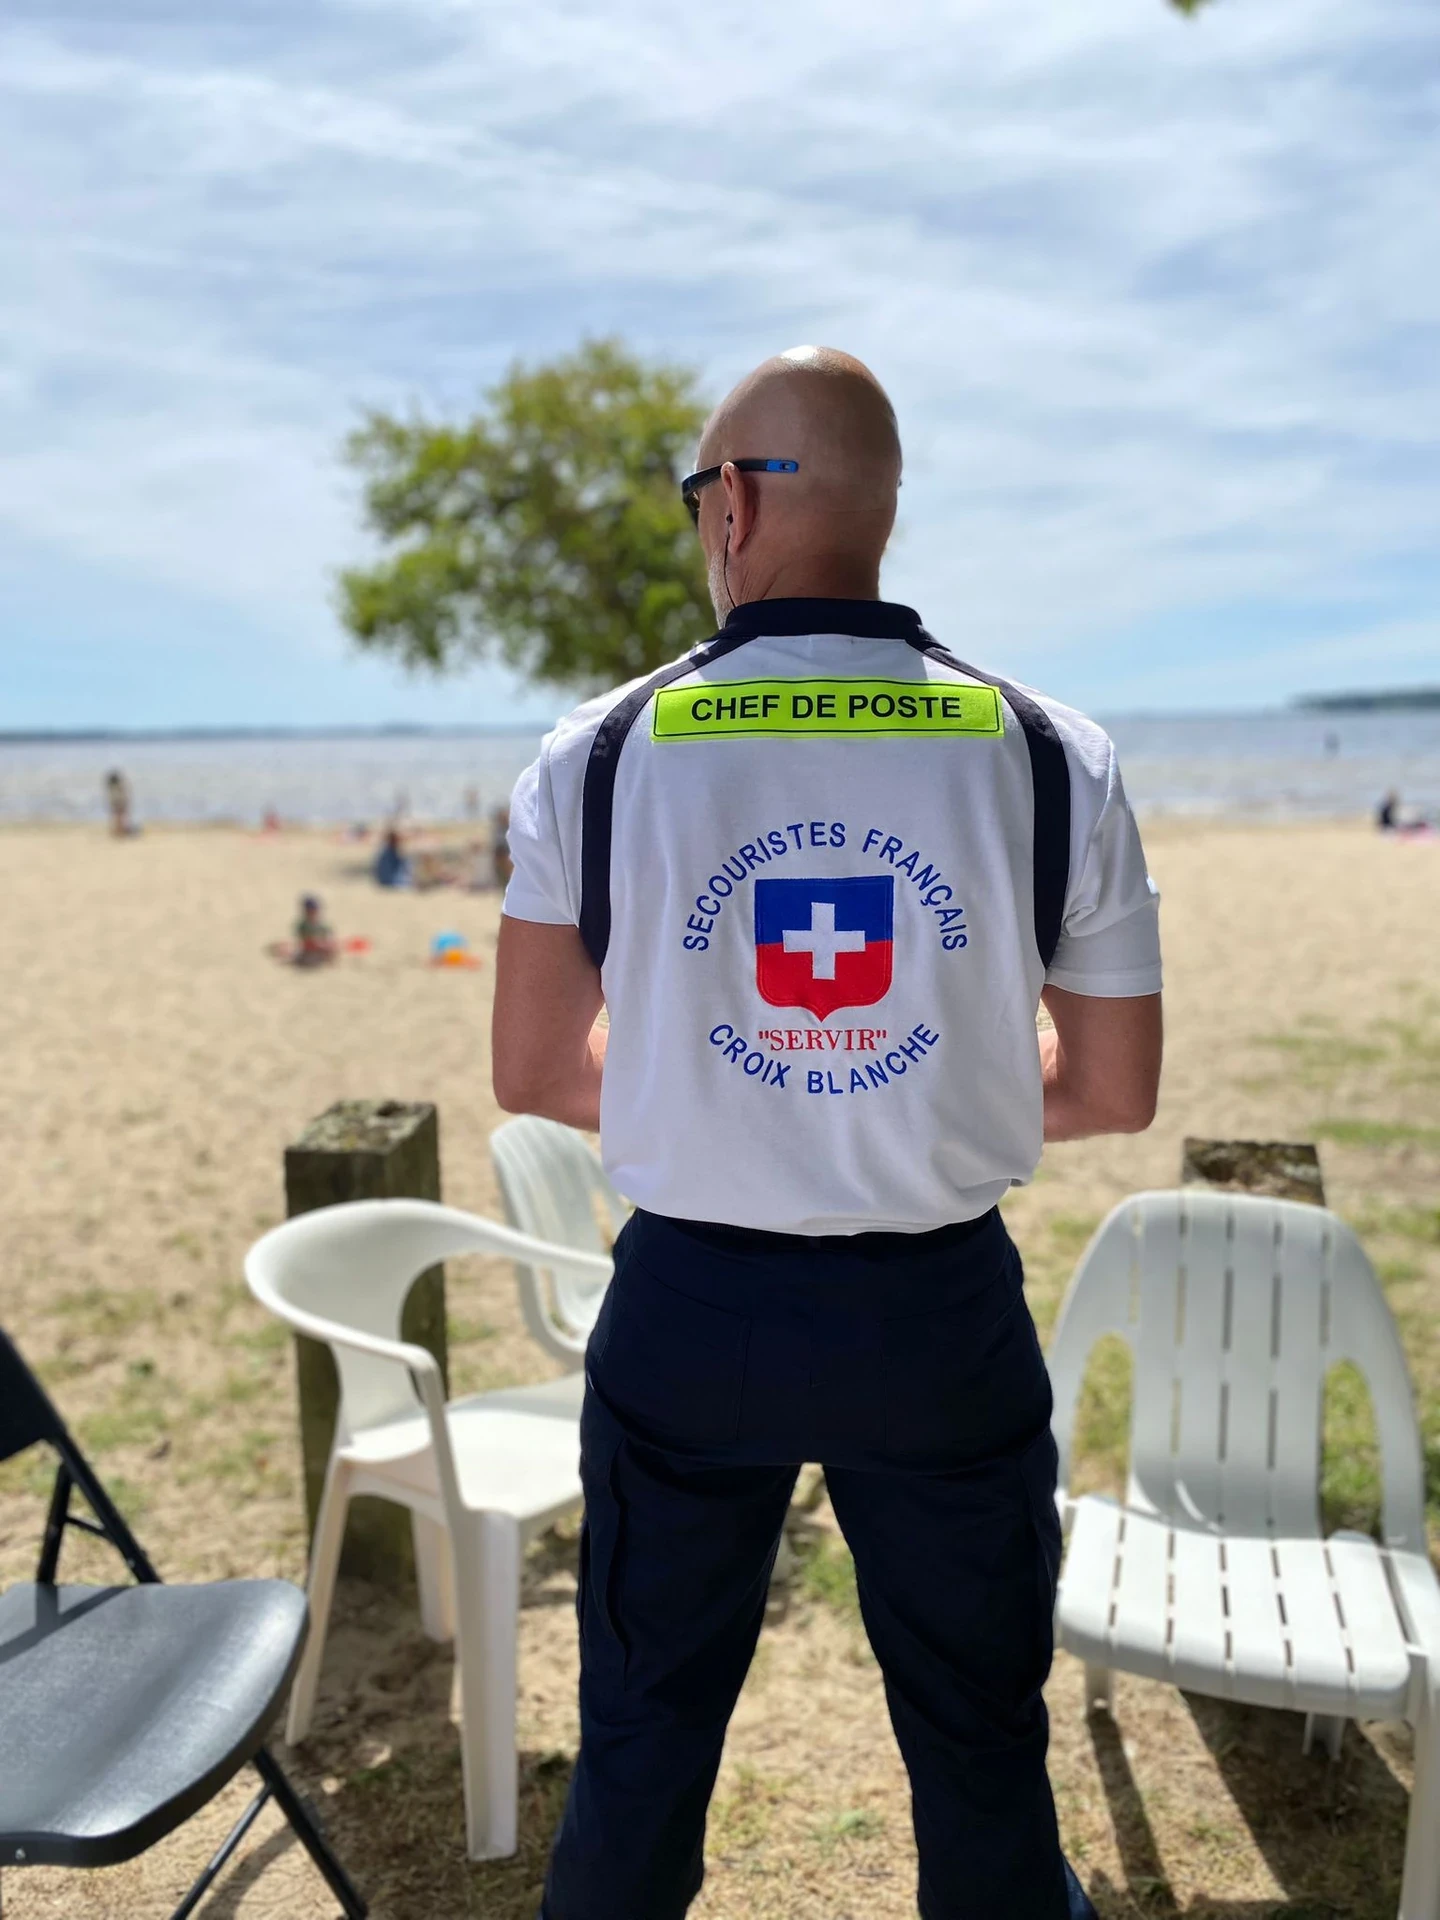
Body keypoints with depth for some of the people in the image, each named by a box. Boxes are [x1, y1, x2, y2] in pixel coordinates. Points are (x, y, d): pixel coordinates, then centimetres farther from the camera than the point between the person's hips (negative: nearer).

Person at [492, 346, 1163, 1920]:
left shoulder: (599, 754, -8)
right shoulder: (1053, 755, -7)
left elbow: (533, 1071, -3)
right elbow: (1116, 1091, -1)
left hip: (689, 1306, 0)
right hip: (944, 1312, 1)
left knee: (641, 1744, 22)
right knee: (982, 1753, 22)